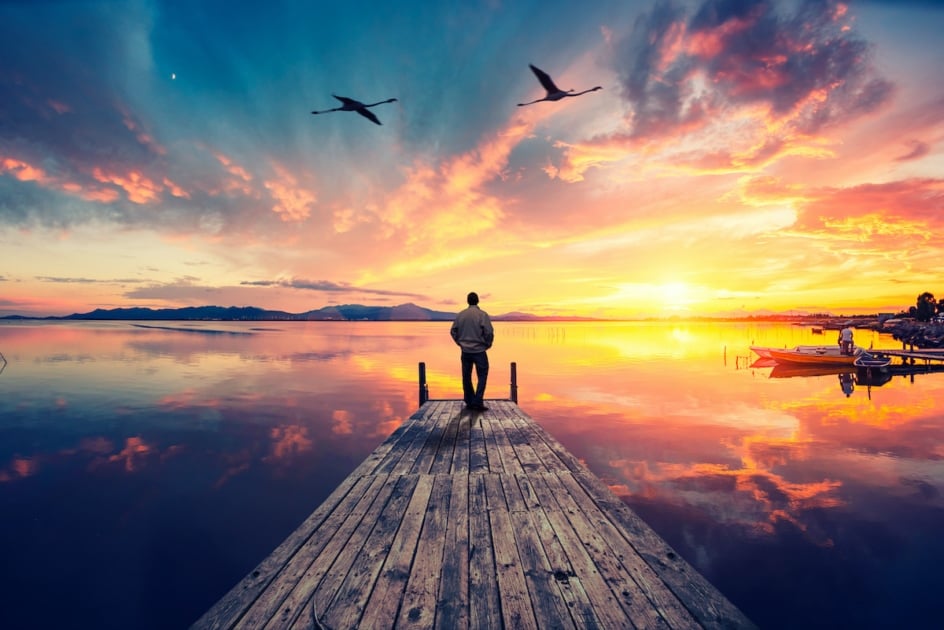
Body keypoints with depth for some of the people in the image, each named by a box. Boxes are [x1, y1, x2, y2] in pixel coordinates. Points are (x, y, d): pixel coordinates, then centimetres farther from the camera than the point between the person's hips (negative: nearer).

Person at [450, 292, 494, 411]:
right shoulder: (482, 315, -10)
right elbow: (489, 332, -15)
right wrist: (487, 344, 3)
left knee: (466, 377, 14)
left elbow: (453, 331, 6)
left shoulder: (460, 315, 3)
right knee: (482, 376, 4)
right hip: (479, 351, -4)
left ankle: (469, 401, 22)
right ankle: (478, 403, -3)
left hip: (465, 351, 4)